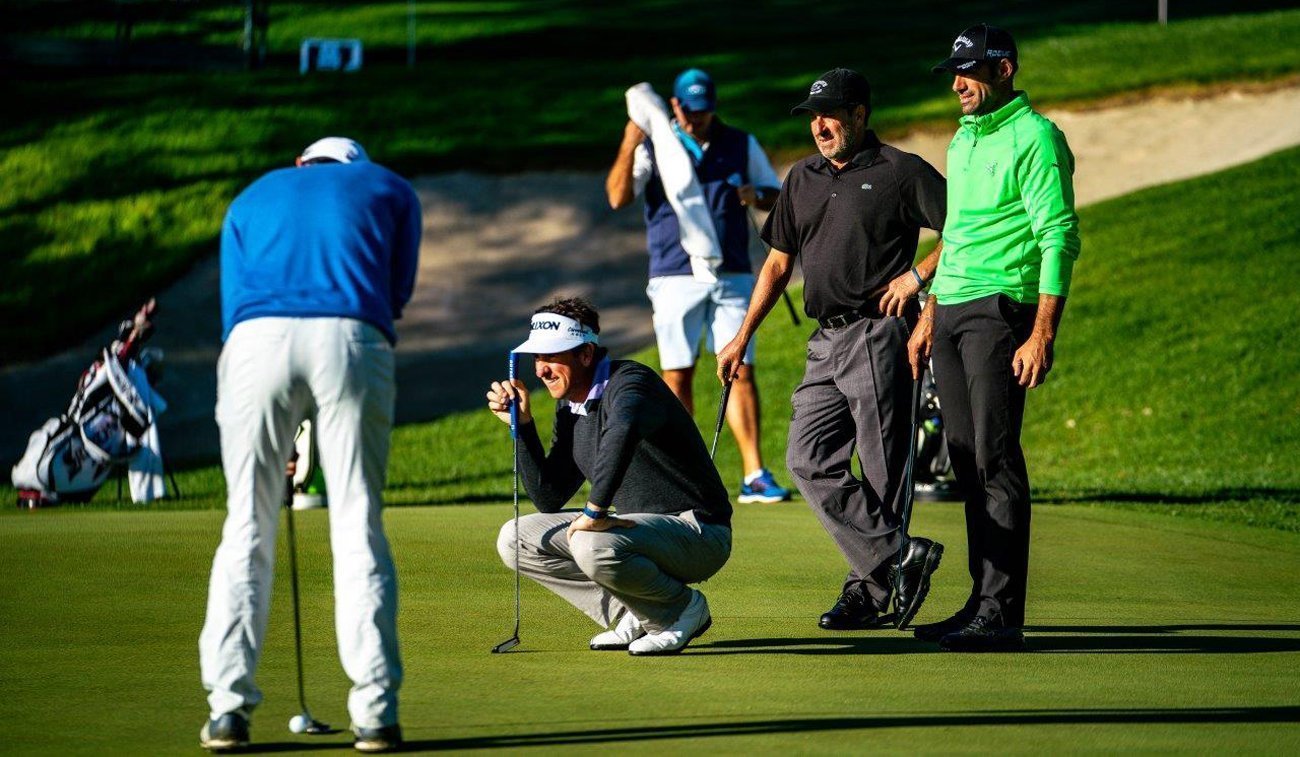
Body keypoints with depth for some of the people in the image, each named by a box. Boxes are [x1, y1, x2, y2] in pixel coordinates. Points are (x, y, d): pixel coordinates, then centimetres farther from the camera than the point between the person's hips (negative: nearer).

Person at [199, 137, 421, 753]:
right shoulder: (391, 189, 28)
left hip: (257, 339, 1)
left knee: (247, 528, 6)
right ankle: (375, 707, -4)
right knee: (358, 525, 3)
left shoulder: (251, 199, 31)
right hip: (352, 340, -1)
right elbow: (399, 291, 18)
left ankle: (228, 707, 1)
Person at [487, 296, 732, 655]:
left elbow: (622, 431, -44)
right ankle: (633, 616, 4)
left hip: (698, 533, -9)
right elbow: (549, 499, 11)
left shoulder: (629, 382, -18)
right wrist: (522, 425, 3)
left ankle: (683, 609, -9)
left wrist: (595, 510, -41)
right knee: (516, 539, 4)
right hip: (633, 526, 9)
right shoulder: (569, 407, 10)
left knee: (592, 545, -36)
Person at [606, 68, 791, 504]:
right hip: (675, 278, -1)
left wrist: (757, 196, -7)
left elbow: (776, 196, 16)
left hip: (732, 276, 1)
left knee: (740, 373, -6)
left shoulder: (742, 146, 10)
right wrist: (630, 145, -21)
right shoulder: (653, 147, 4)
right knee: (677, 375, 0)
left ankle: (754, 476, -8)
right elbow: (618, 197, -9)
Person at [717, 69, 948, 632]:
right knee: (809, 461, -4)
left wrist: (917, 274, -12)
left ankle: (870, 591, -2)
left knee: (881, 472, -6)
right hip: (824, 344, 7)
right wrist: (742, 339, 18)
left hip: (877, 337, -7)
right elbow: (777, 264, 23)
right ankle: (900, 556, -5)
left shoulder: (902, 173, -1)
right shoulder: (802, 180, 18)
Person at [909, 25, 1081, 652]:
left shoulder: (1034, 137, -9)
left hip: (1000, 313, -9)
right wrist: (928, 317, 23)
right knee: (968, 463, 10)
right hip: (951, 313, 9)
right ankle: (983, 601, 15)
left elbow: (1059, 238, -15)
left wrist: (1042, 334, -22)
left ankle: (1002, 614, -13)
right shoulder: (963, 139, 18)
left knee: (996, 459, -11)